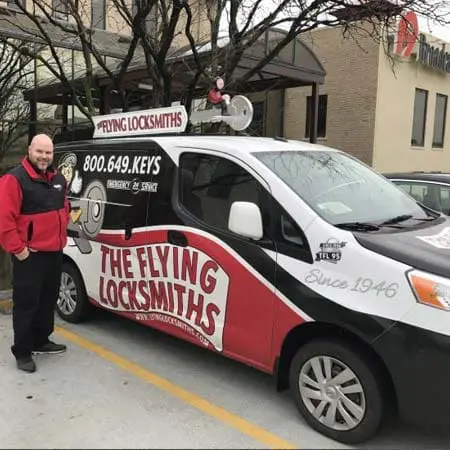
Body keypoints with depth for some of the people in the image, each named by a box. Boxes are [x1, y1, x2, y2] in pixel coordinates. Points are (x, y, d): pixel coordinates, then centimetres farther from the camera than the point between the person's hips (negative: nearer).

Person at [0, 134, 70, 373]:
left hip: (55, 252, 8)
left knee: (48, 300, 18)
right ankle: (22, 352, 12)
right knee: (26, 303, -1)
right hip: (30, 255, -8)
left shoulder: (57, 178, 11)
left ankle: (41, 341, 34)